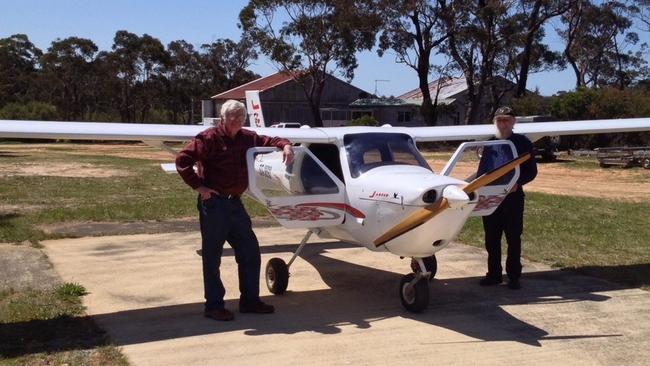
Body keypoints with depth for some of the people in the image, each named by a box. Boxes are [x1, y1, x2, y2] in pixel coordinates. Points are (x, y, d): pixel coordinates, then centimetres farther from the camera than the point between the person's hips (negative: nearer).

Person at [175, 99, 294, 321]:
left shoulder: (246, 138, 10)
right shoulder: (209, 138, -11)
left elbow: (268, 141, 18)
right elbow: (182, 160, -15)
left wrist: (285, 145, -4)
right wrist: (198, 186, -16)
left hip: (235, 203, 8)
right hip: (213, 204, -7)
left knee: (250, 251, 11)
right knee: (212, 256, 2)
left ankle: (250, 300, 23)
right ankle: (213, 305, 13)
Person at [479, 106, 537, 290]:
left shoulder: (523, 143, 0)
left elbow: (531, 171, 0)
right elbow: (481, 170, 15)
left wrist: (517, 183, -17)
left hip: (513, 195, -3)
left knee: (513, 238, 2)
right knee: (491, 239, 8)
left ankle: (514, 277, 11)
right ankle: (494, 274, 19)